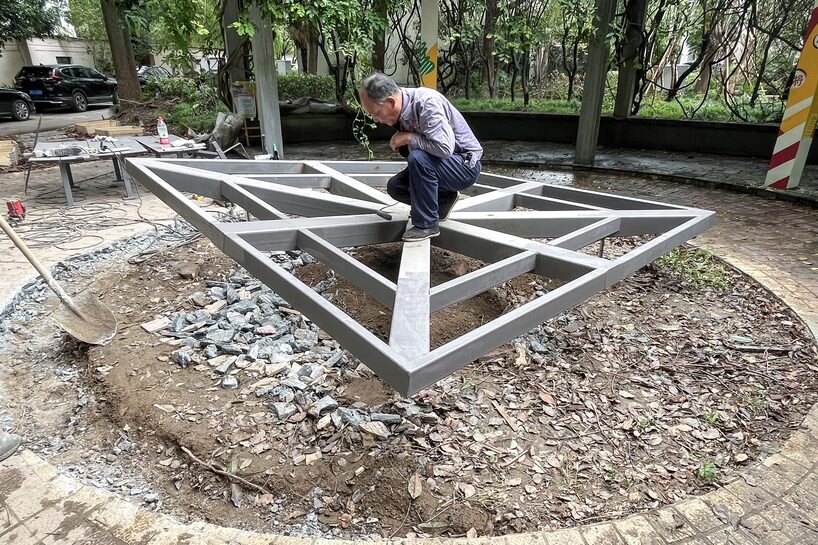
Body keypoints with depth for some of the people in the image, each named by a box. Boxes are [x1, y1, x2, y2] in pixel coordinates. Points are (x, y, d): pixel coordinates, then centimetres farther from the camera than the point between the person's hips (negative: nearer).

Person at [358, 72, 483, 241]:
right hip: (440, 164, 9)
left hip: (465, 165, -8)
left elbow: (445, 148, -36)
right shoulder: (401, 108, -1)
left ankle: (426, 224, -19)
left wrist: (409, 137, -26)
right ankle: (443, 200, 12)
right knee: (394, 186, -2)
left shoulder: (427, 102, -26)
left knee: (418, 158, -33)